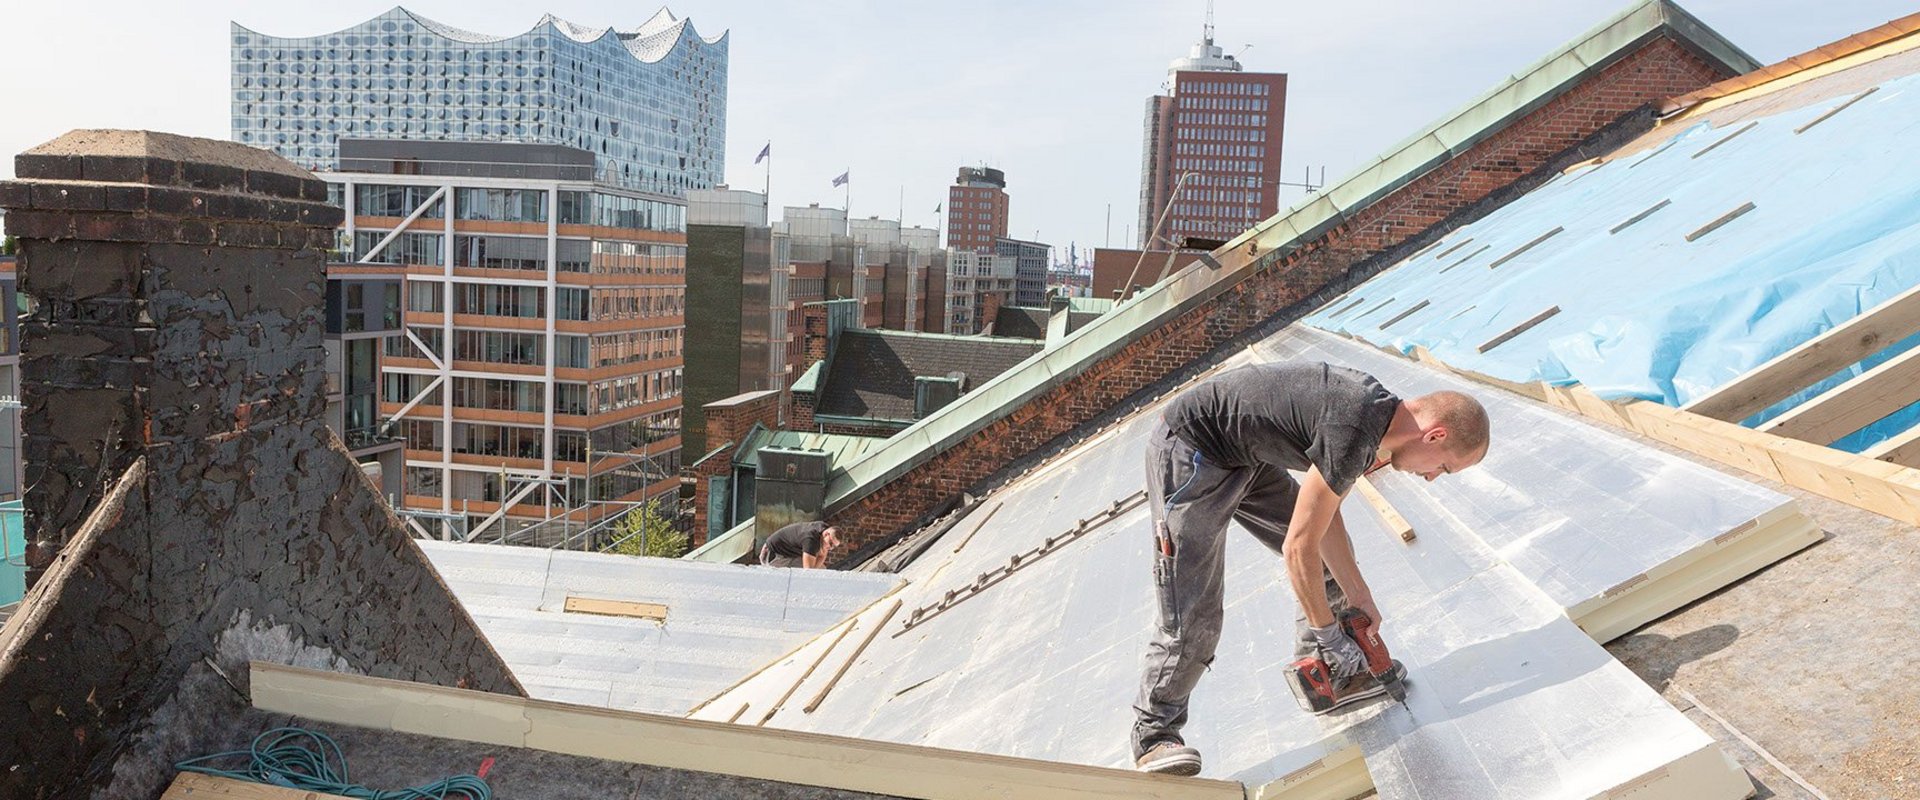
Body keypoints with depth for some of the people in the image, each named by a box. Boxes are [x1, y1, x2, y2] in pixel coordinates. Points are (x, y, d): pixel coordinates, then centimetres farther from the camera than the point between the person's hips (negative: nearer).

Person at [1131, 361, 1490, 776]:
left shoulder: (1378, 407, 2)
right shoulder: (1354, 433, -28)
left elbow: (1325, 517, 9)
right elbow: (1298, 548, -23)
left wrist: (1358, 597, 9)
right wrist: (1330, 635, -10)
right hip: (1189, 450, -10)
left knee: (1331, 561, 13)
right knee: (1193, 620, -10)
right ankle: (1153, 735, 5)